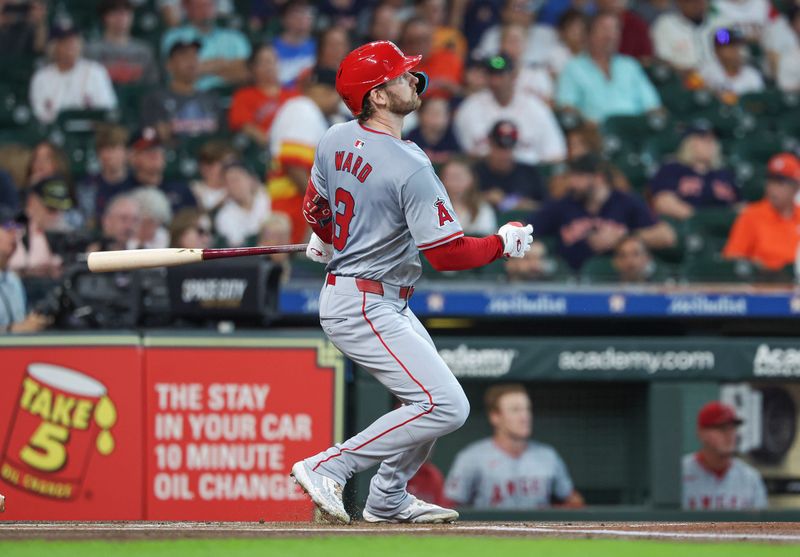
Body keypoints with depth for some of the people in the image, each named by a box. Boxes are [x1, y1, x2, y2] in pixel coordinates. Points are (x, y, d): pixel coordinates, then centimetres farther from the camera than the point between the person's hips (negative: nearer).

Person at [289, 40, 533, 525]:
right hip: (366, 308, -10)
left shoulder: (336, 139, 1)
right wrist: (505, 243, -6)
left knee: (435, 398, 20)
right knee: (446, 407, -15)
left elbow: (316, 207, 19)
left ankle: (388, 500, 29)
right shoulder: (409, 167, -24)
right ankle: (328, 467, -12)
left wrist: (325, 241, 42)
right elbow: (448, 254, -23)